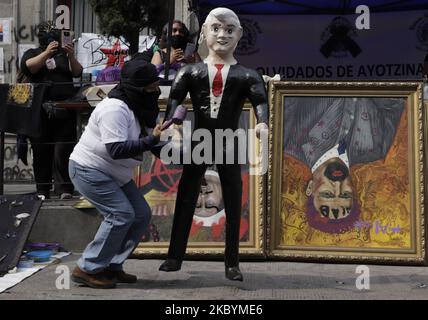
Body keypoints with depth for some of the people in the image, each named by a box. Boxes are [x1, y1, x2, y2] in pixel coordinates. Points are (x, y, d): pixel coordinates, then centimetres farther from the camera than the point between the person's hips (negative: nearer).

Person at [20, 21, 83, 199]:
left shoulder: (64, 54, 15)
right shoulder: (31, 54, 13)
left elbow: (77, 72, 2)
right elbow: (28, 67, -9)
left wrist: (71, 56, -16)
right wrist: (46, 52, -21)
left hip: (64, 111, 0)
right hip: (39, 110, 0)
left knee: (63, 150, -7)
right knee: (41, 151, 3)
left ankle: (64, 189, -9)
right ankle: (42, 190, 10)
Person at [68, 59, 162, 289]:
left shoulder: (138, 108, 7)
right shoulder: (115, 108, -24)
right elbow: (116, 149, -31)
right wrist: (151, 140, -31)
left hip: (115, 174, 10)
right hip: (89, 169, -10)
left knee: (141, 214, 5)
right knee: (121, 214, -18)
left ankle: (111, 266, 12)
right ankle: (87, 269, -8)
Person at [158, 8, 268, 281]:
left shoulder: (247, 75, 1)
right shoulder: (191, 71, 4)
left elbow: (260, 100, -14)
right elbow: (175, 98, -9)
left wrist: (262, 122, -35)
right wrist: (169, 122, -29)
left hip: (230, 144, 0)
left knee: (233, 204, 4)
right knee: (185, 199, 5)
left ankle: (232, 263, 15)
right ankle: (175, 257, 15)